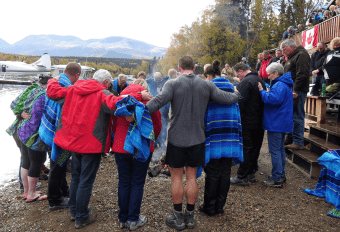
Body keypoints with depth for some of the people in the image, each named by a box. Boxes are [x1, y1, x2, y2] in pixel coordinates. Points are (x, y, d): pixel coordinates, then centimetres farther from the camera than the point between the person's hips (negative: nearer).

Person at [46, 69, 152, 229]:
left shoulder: (73, 89, 5)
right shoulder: (102, 93, -15)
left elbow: (53, 92, 13)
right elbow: (115, 104, -34)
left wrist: (52, 81, 34)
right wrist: (139, 96, -29)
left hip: (73, 141, 7)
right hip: (91, 144, -7)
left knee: (76, 178, 23)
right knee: (86, 181, 6)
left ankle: (74, 211, 38)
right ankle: (81, 218, 19)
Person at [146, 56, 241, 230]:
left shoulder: (173, 84, -10)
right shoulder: (206, 85, 0)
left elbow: (159, 101, -25)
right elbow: (226, 98, 3)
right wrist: (238, 94, 24)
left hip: (176, 138, -3)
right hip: (197, 138, 3)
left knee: (176, 177, 9)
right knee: (192, 177, 13)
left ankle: (178, 217, 19)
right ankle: (190, 216, 24)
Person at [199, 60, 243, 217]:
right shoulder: (232, 89, 9)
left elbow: (202, 115, -5)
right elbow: (236, 114, 12)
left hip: (213, 140, -4)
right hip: (230, 139, 5)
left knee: (212, 174, 5)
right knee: (225, 173, 11)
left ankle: (210, 207, 16)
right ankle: (220, 206, 23)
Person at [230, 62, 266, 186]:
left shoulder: (245, 82, -16)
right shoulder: (260, 80, 14)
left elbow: (240, 103, -22)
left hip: (247, 122, -9)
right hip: (259, 122, 9)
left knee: (245, 149, -2)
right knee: (255, 147, 15)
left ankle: (242, 177, 5)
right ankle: (251, 173, 26)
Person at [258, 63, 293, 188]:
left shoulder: (279, 85, -18)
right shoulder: (284, 84, 17)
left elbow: (274, 99, -33)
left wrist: (262, 91, -21)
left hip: (276, 124, -11)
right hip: (282, 123, 11)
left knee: (275, 150, -5)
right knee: (280, 149, 18)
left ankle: (276, 179, 1)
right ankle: (281, 174, 29)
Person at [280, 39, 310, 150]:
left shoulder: (301, 55, -9)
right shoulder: (291, 57, 24)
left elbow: (302, 74, -20)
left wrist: (295, 90, -23)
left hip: (297, 91, -10)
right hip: (291, 91, 10)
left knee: (297, 117, -8)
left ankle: (298, 142, -4)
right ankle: (290, 138, 22)